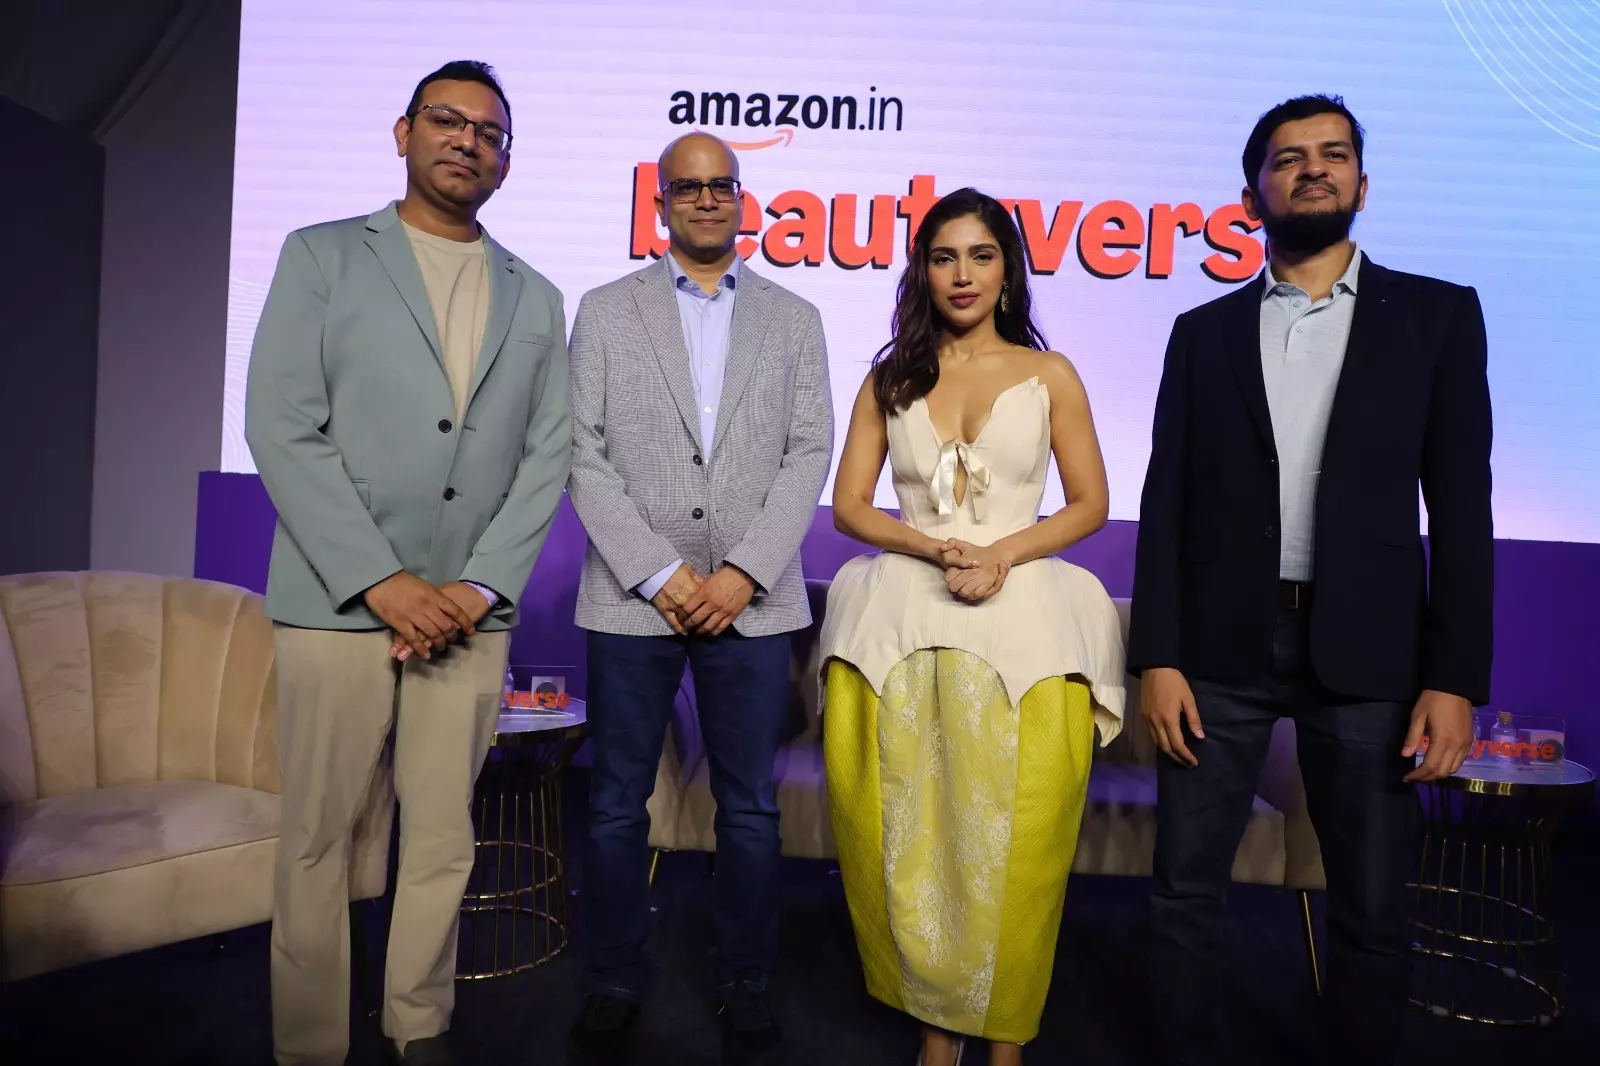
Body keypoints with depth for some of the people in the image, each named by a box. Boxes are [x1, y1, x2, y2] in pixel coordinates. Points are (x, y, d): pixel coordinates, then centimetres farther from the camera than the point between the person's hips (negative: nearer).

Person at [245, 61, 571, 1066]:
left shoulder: (536, 299, 15)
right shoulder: (321, 257, 7)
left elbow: (548, 454, 7)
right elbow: (280, 428, -3)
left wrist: (483, 583, -6)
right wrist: (381, 581, -11)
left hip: (471, 608, 2)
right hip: (337, 599, -2)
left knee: (444, 838, 9)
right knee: (319, 838, 5)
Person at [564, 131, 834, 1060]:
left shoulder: (794, 319, 11)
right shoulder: (607, 311, 8)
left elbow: (810, 454, 2)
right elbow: (585, 455, 0)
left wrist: (743, 573, -9)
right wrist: (659, 574, -9)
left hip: (753, 599, 1)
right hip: (633, 598, 0)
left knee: (750, 808, 8)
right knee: (618, 806, 8)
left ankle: (746, 984, 26)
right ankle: (616, 984, 26)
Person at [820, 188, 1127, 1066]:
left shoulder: (1048, 375, 9)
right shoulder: (890, 376, 11)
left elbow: (1090, 503, 7)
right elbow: (849, 505, 7)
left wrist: (1003, 554, -10)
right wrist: (934, 548, -10)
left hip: (1023, 616, -1)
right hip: (903, 619, 1)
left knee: (1014, 832, -3)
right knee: (904, 826, 0)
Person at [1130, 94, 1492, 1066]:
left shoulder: (1437, 314, 5)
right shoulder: (1204, 331, 8)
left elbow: (1461, 506, 1)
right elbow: (1168, 504, 3)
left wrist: (1455, 677, -6)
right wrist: (1159, 657, -4)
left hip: (1367, 656, 0)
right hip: (1221, 649, 1)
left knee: (1372, 912, 10)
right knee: (1186, 894, 7)